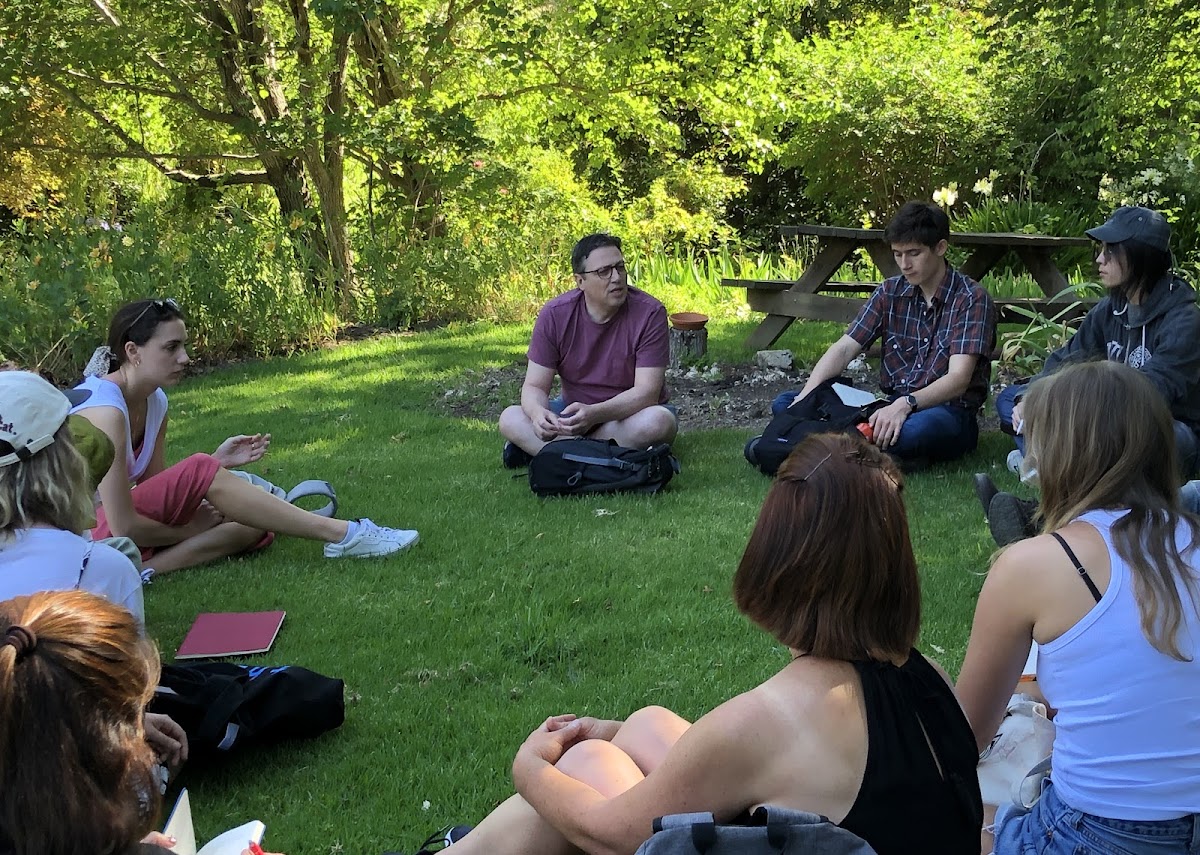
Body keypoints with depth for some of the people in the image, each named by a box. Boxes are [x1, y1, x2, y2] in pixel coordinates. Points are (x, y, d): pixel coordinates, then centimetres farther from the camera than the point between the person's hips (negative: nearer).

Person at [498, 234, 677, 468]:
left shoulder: (650, 313, -18)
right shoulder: (554, 315, -11)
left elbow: (646, 392, -22)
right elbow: (534, 385, -9)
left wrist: (594, 414, -39)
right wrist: (538, 413, -35)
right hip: (574, 409, 2)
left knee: (659, 421, -36)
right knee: (509, 419, -19)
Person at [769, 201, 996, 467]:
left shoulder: (972, 300, -8)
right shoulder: (891, 292, 8)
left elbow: (958, 379, -19)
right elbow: (844, 348, 0)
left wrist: (905, 404, -37)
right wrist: (807, 396, -18)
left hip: (950, 413, -6)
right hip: (891, 406, 6)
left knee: (915, 429, -45)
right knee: (784, 404, -11)